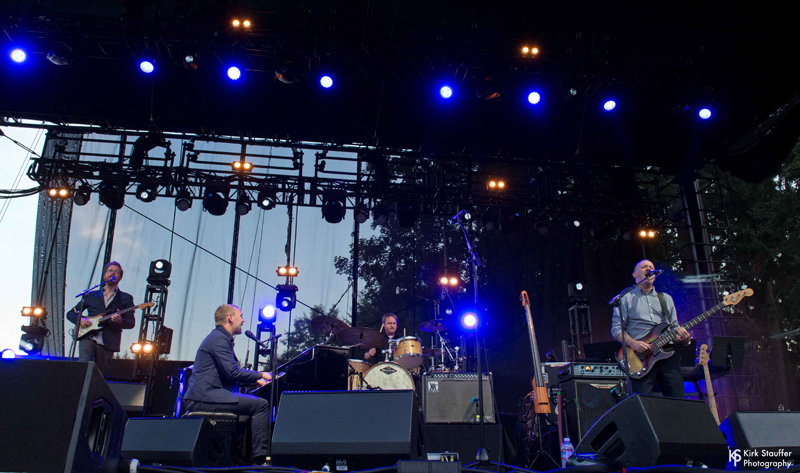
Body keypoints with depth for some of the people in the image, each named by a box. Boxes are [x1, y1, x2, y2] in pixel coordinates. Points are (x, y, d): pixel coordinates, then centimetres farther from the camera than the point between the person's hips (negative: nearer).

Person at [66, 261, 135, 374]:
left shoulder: (126, 298, 14)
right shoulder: (91, 295, 20)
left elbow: (131, 323, 5)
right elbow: (71, 313, 21)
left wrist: (120, 321, -17)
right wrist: (80, 319, -1)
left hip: (107, 342, -1)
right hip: (88, 337, 1)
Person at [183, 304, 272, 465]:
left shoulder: (222, 338, 23)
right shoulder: (219, 339, -10)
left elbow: (230, 373, 29)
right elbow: (232, 373, -20)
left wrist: (256, 380, 19)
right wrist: (261, 375, -8)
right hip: (205, 396, -11)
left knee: (255, 401, 18)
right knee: (261, 405, -18)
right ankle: (259, 460, -19)